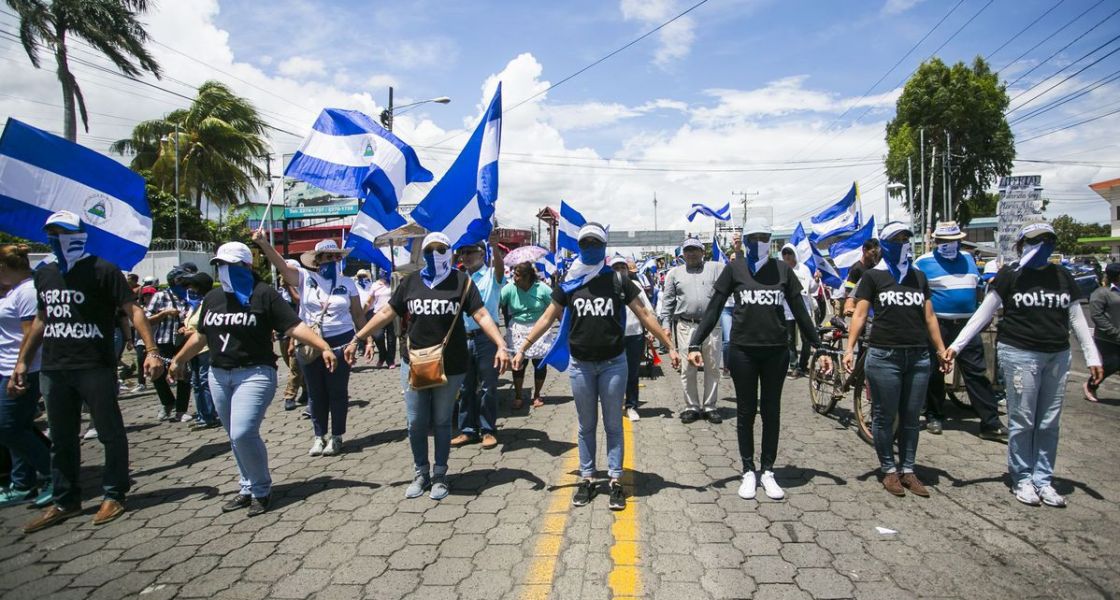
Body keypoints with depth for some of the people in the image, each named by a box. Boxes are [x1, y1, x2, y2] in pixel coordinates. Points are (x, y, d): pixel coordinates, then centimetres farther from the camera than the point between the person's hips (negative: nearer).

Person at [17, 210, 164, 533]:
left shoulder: (101, 271, -8)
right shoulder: (43, 274, 13)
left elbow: (133, 309, -14)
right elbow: (41, 319, 23)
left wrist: (152, 350, -25)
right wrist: (23, 361, 20)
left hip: (95, 368, -7)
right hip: (53, 370, 7)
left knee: (110, 433, 3)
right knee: (61, 439, 15)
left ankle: (114, 495, 15)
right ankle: (64, 501, 27)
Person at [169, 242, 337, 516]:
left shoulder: (264, 294, -10)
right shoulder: (213, 297, 10)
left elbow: (294, 326, -17)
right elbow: (201, 335, 24)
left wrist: (324, 347, -28)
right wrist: (179, 360, 33)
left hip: (254, 374, -7)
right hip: (218, 376, 7)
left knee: (243, 434, -16)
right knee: (236, 437, 12)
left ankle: (262, 490, 4)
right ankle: (247, 489, 26)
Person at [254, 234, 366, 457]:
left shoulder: (347, 283, 2)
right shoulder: (306, 278, 1)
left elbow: (358, 315, 6)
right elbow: (282, 266, -13)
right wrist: (263, 243, -28)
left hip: (339, 343, -1)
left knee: (337, 392, 5)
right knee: (315, 393, 11)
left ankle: (336, 437, 18)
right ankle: (319, 436, 24)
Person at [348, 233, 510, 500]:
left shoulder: (461, 281, -4)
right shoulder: (411, 281, 4)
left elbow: (481, 315, -10)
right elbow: (387, 312, 9)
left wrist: (501, 345, -22)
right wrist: (357, 338, 8)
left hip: (450, 366, -2)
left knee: (441, 422, 11)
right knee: (416, 423, 9)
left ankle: (440, 475, 27)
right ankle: (421, 473, 28)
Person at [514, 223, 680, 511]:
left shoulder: (618, 280, -2)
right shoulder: (569, 284, 2)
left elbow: (645, 315, 0)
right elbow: (547, 318, 5)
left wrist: (670, 346, -3)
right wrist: (522, 348, 0)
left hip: (613, 363, -1)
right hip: (580, 365, 2)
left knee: (613, 425, 8)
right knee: (586, 426, 13)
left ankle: (615, 481, 19)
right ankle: (587, 479, 24)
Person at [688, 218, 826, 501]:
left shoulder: (782, 269, 5)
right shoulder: (734, 268, 0)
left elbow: (801, 312, 8)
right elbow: (713, 308, -4)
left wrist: (819, 348, 6)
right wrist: (695, 344, -12)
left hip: (776, 351, 2)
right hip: (743, 350, -1)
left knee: (771, 411, 10)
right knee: (746, 411, 7)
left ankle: (768, 472, 22)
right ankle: (748, 472, 20)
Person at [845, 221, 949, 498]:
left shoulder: (919, 277, 15)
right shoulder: (873, 276, 2)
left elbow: (929, 316, 17)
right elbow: (860, 314, -5)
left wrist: (942, 350, 13)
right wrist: (850, 348, -14)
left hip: (919, 356, 4)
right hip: (884, 355, -4)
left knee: (911, 417, 10)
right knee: (884, 416, 3)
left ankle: (908, 470, 21)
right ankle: (889, 470, 17)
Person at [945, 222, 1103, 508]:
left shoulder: (1063, 276, 10)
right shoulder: (1010, 275, -4)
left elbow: (1076, 318, 13)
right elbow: (983, 313, -6)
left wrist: (1092, 357, 9)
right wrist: (957, 344, -13)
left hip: (1057, 356, 5)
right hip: (1020, 354, -5)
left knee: (1049, 423, 9)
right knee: (1022, 421, 1)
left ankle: (1043, 480, 20)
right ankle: (1022, 479, 14)